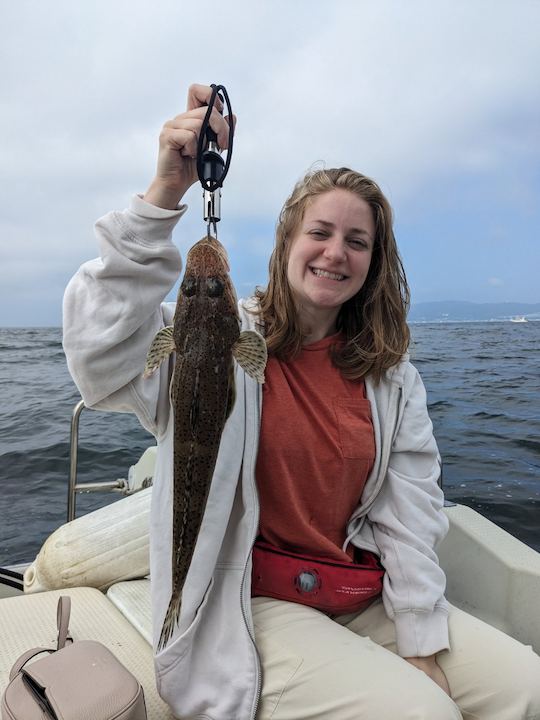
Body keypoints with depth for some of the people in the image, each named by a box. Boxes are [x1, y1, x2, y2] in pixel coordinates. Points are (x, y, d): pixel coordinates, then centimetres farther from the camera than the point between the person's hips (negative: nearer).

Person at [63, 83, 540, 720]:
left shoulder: (390, 373, 3)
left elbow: (408, 510, 0)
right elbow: (101, 353, -29)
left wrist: (422, 648, -4)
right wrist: (166, 194, -36)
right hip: (254, 602, -4)